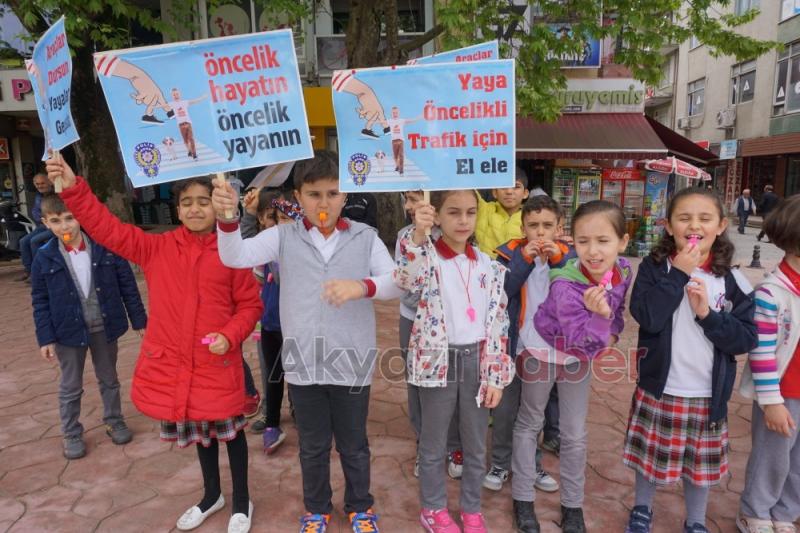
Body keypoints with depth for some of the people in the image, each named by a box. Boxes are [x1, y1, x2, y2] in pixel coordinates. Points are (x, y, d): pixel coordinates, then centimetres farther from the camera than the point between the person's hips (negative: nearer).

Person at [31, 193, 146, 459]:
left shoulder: (105, 248, -11)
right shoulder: (44, 258, -8)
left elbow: (127, 285, -5)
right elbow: (40, 302, -2)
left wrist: (139, 320, -2)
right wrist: (46, 338, -5)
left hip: (104, 327, 0)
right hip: (69, 331, 0)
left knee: (109, 380, 19)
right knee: (70, 387, 15)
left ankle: (114, 421, 39)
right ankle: (72, 434, 33)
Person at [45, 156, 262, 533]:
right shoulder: (157, 249, -2)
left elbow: (250, 305, -4)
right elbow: (108, 228, -6)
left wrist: (230, 336, -19)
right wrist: (72, 189, -17)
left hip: (217, 364, -3)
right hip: (172, 362, 3)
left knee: (229, 429, 13)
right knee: (198, 430, 23)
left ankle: (241, 502, 35)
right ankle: (211, 495, 46)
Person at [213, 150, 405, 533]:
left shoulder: (365, 237, -4)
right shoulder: (283, 236, -2)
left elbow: (398, 282, -12)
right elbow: (235, 257, -14)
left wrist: (362, 286, -32)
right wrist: (227, 219, -34)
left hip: (352, 362, 0)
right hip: (303, 364, 1)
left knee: (354, 445, 19)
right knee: (312, 446, 20)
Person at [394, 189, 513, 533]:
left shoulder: (489, 265, 2)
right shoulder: (425, 257, -9)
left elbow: (498, 322, 3)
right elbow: (407, 279, -33)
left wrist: (495, 376, 1)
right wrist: (418, 236, -49)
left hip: (477, 360, 3)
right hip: (438, 361, -3)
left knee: (476, 444, 17)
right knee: (434, 443, 14)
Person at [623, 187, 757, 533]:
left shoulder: (732, 281, -4)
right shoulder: (654, 268, -9)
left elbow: (746, 339, -6)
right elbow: (647, 317, -24)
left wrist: (707, 314, -20)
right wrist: (678, 274, -24)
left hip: (708, 394, 2)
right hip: (658, 388, -1)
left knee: (701, 464, 17)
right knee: (651, 456, 15)